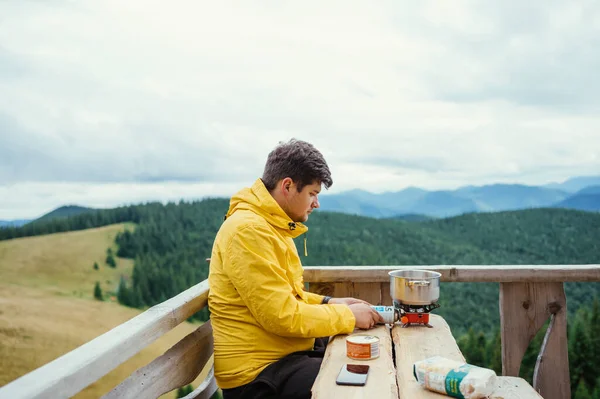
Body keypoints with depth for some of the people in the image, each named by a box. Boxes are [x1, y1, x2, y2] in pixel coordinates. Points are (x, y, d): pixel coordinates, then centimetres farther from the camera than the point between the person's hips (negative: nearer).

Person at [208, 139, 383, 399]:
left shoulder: (269, 225, 10)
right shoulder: (248, 230, -22)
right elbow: (282, 315, -24)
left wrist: (328, 304, 6)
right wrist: (348, 316, -13)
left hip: (286, 352, 10)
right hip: (259, 372, -10)